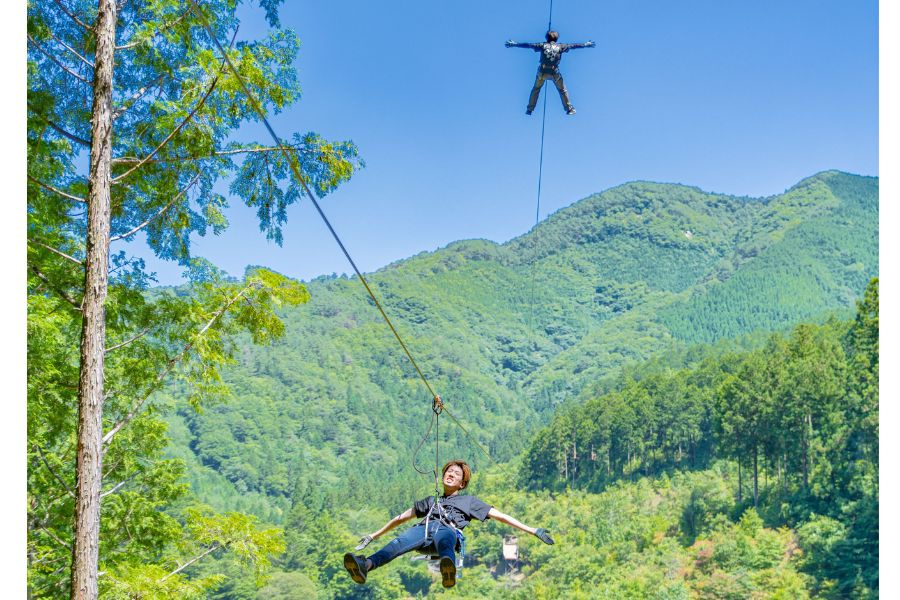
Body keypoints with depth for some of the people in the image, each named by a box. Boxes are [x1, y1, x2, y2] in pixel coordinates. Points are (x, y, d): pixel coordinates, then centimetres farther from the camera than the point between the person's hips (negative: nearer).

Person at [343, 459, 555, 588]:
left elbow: (500, 516, 25)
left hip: (447, 529, -2)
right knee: (400, 542, -35)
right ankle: (365, 566, -64)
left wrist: (532, 530, 16)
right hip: (424, 527, 2)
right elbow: (402, 517, 45)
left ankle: (449, 570, -78)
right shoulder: (430, 501, 43)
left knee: (444, 540, -44)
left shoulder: (468, 501, 33)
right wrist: (374, 535, 45)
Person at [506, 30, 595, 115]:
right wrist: (586, 44, 25)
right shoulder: (560, 47, 3)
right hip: (554, 72, -1)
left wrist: (514, 44, 13)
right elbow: (573, 46, 13)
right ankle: (569, 108, 18)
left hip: (542, 72, 1)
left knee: (536, 89, 20)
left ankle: (529, 109, 20)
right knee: (562, 90, 17)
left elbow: (528, 45, 5)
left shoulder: (543, 46, 3)